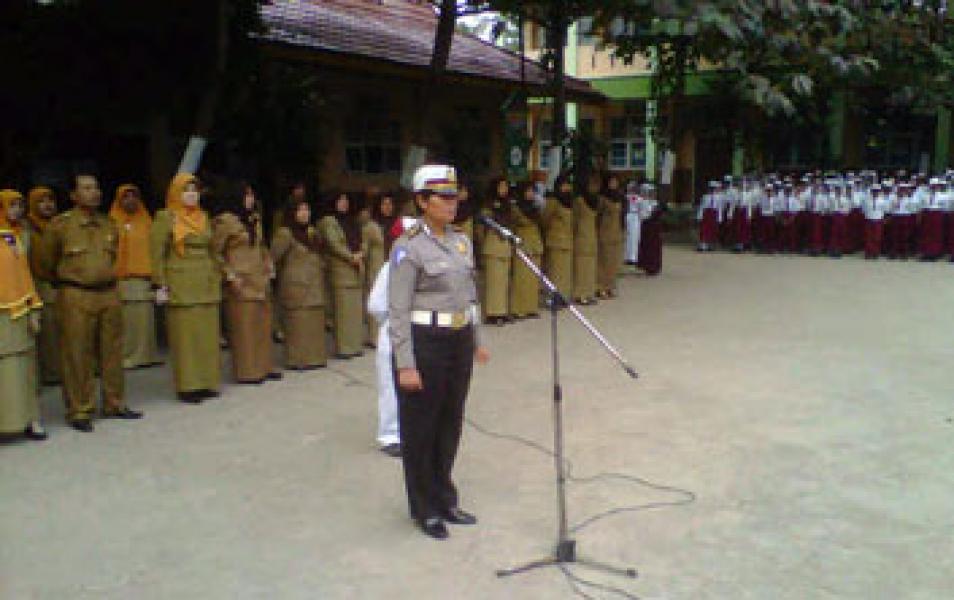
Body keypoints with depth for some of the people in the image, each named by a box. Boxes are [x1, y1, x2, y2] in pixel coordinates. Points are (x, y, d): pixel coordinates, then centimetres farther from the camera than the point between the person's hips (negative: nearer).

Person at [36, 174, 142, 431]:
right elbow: (46, 262, 6)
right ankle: (79, 411, 8)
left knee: (112, 352, 10)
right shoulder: (60, 225, -5)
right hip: (75, 298, -5)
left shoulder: (109, 225, 9)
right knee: (77, 355, -1)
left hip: (109, 294, 5)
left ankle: (114, 404, 22)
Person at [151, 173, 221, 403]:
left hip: (206, 285, 5)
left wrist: (216, 278, 14)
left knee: (208, 334, 5)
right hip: (180, 286, -5)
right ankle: (187, 386, 1)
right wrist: (160, 285, -11)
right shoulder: (165, 218, -1)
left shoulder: (204, 217, 14)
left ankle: (207, 382, 13)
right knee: (184, 335, -4)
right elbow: (157, 252, -6)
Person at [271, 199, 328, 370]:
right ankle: (298, 359, -1)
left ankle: (314, 357, 14)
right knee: (299, 323, -7)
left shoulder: (312, 232, 15)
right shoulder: (285, 233, -9)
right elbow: (273, 256, -12)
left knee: (315, 322, 7)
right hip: (296, 285, -7)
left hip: (314, 286, 7)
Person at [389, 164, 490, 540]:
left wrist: (477, 340, 16)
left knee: (451, 424, 16)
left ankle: (445, 498, 33)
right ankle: (424, 508, 24)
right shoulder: (409, 247, -13)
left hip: (459, 342, 7)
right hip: (424, 343, -7)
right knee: (421, 428, 8)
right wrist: (405, 365, -19)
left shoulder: (462, 241, 8)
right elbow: (398, 311, -15)